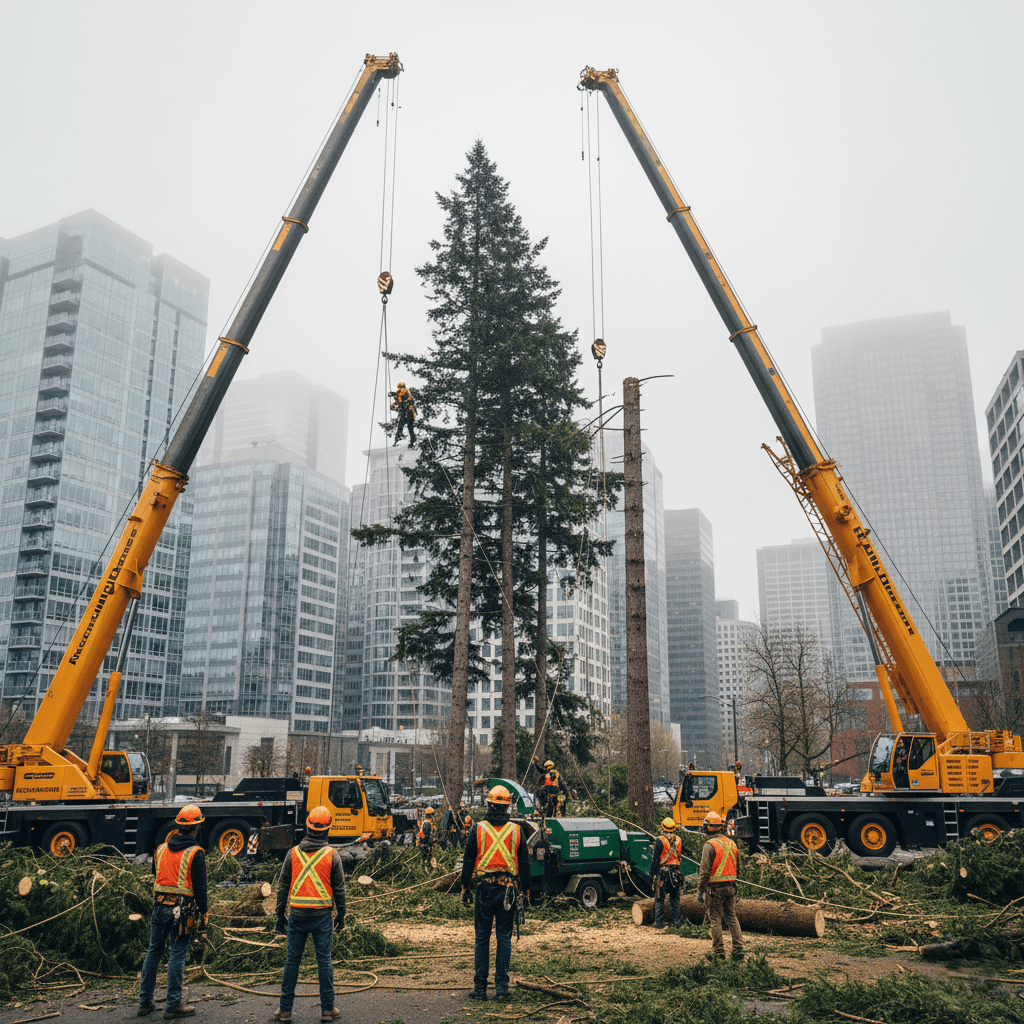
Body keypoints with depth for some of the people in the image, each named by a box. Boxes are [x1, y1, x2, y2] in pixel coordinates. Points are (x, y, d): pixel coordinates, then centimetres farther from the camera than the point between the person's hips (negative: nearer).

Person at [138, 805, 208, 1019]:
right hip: (183, 910, -5)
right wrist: (204, 913, -3)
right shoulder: (196, 853, -11)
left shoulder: (161, 848, 6)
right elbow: (200, 887, -10)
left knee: (153, 952, 15)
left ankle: (145, 1002, 22)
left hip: (159, 906, 6)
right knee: (177, 955, 1)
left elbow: (155, 873, 18)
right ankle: (172, 1006, 6)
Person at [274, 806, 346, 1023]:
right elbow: (339, 889, 1)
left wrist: (280, 915, 12)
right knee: (324, 961, 5)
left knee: (292, 960, 10)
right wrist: (341, 915, 11)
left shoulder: (293, 853, 0)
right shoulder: (332, 855, -4)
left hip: (297, 915, 1)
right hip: (322, 915, -1)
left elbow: (282, 886, 4)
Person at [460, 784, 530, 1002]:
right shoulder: (516, 830, 0)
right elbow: (524, 863, 5)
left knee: (482, 938, 7)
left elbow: (468, 862, 1)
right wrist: (525, 890, 12)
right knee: (504, 938, 8)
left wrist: (464, 888, 9)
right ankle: (502, 986, 9)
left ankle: (480, 987, 9)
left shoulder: (479, 829, -3)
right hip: (508, 889, 1)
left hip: (485, 889, -1)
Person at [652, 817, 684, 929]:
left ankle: (659, 922, 6)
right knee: (675, 899, 12)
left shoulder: (660, 840, -10)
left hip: (662, 871, -4)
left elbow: (656, 859, -9)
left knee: (659, 899, 4)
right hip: (676, 872, 4)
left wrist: (652, 872, -2)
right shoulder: (678, 840, 4)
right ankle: (676, 922, 13)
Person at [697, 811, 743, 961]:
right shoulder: (732, 843, 9)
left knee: (715, 919, 2)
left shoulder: (710, 845, -13)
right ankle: (738, 949, 10)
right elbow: (737, 868, 17)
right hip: (730, 887, 6)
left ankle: (718, 951, 6)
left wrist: (700, 890, -12)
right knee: (732, 918, 13)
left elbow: (705, 871, -16)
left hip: (715, 888, -6)